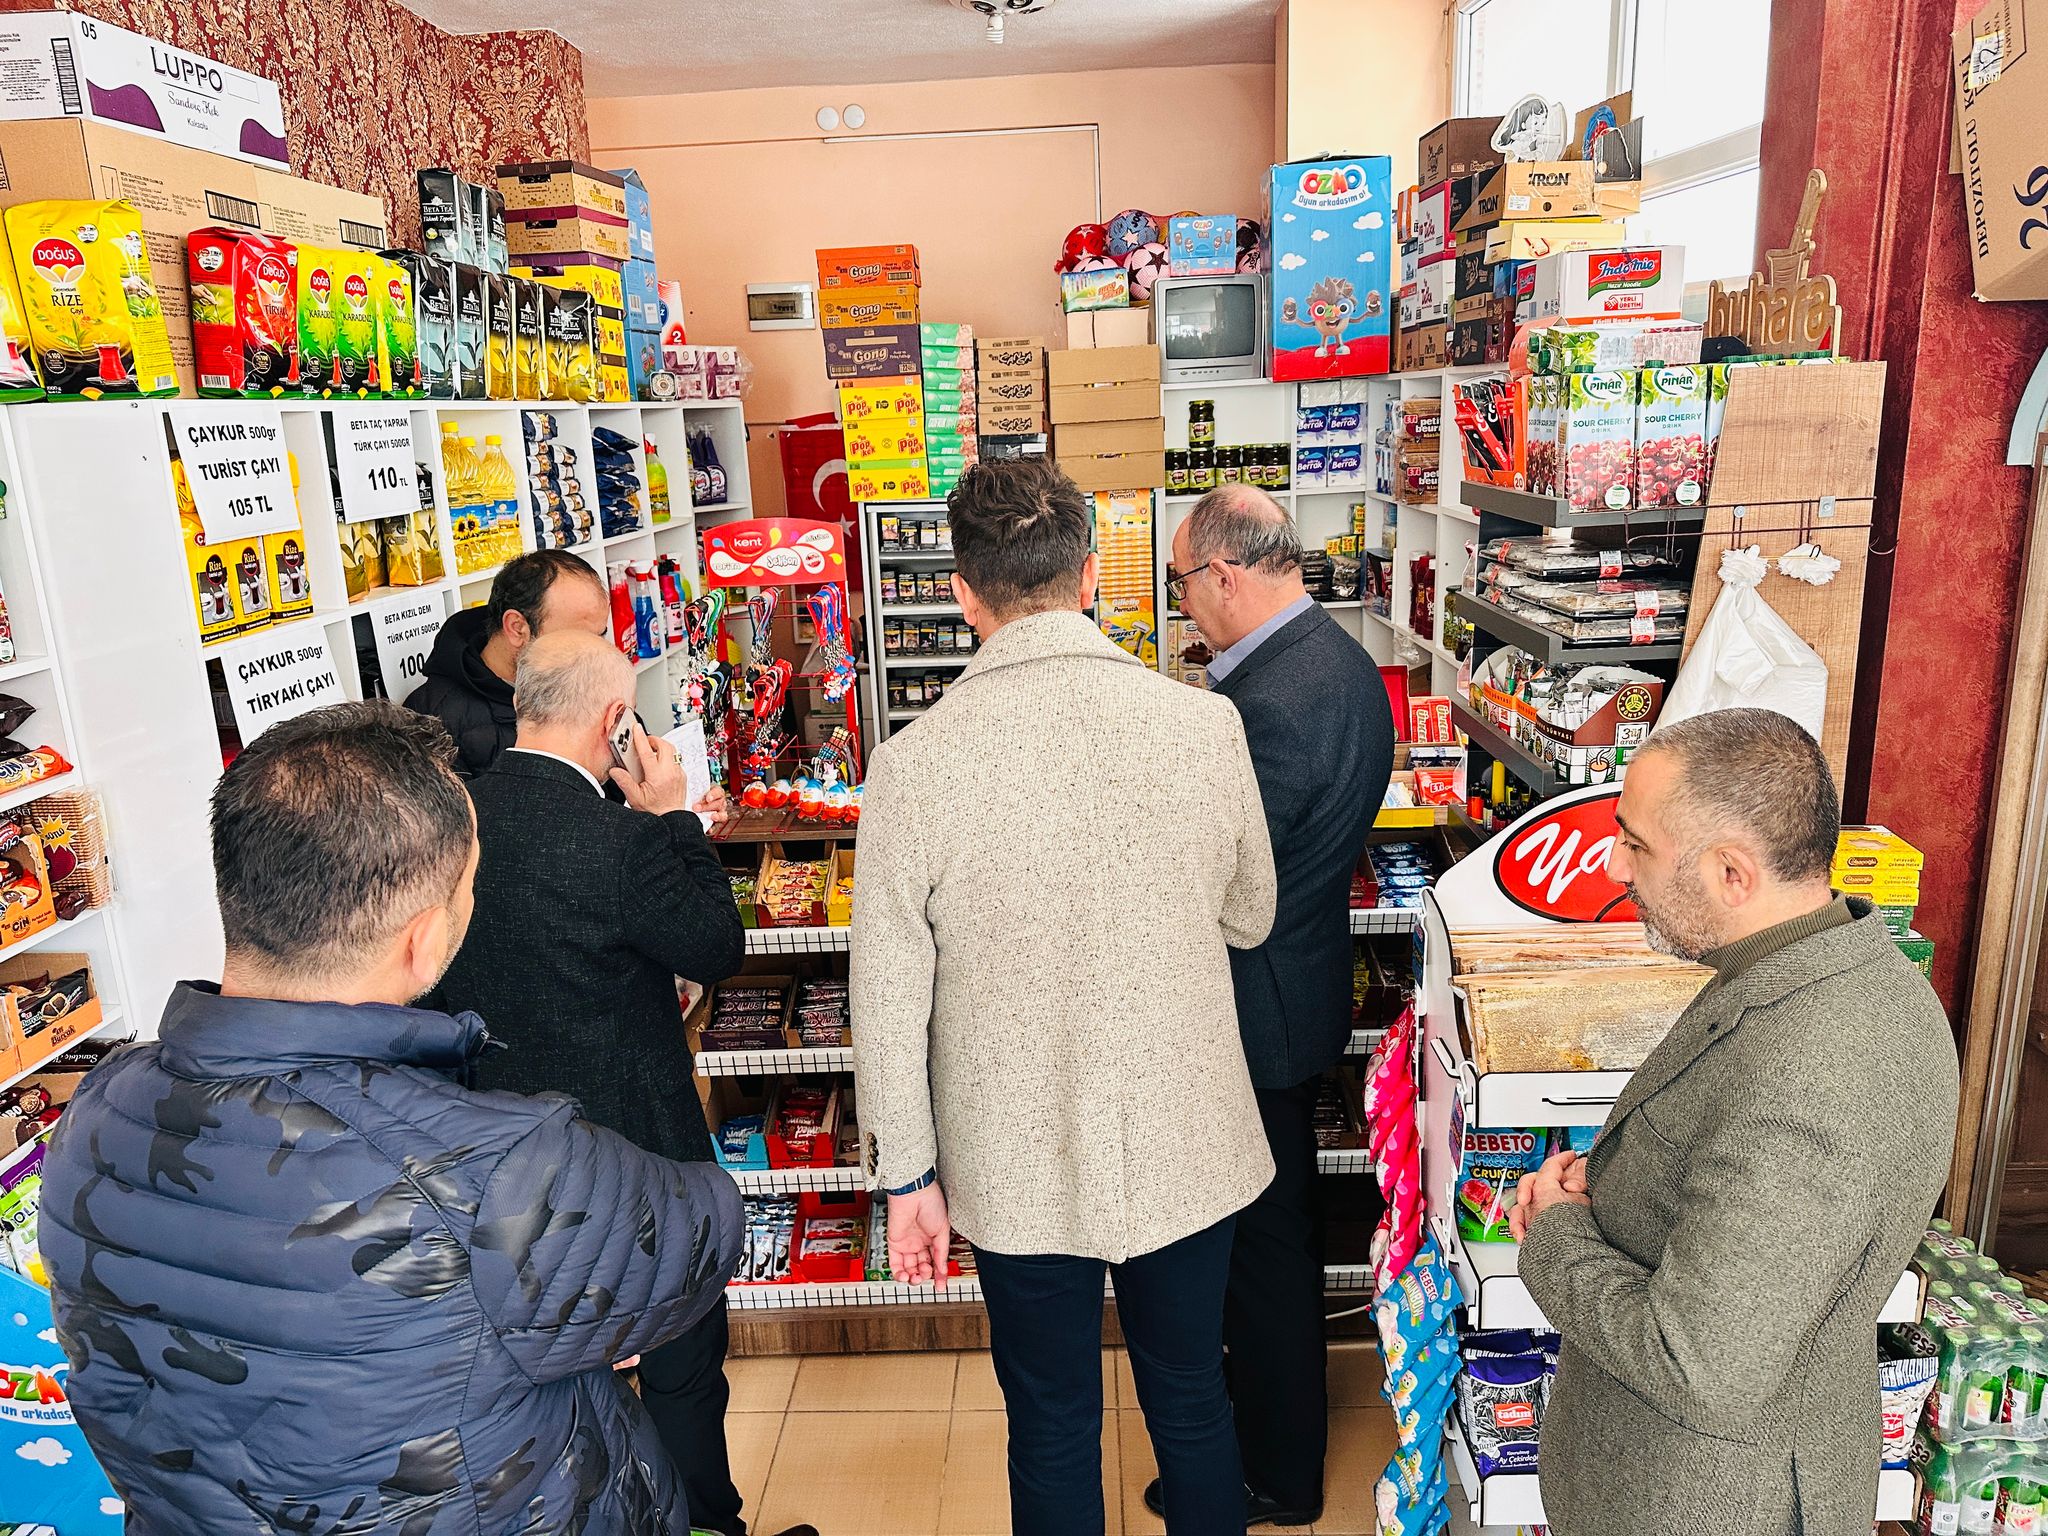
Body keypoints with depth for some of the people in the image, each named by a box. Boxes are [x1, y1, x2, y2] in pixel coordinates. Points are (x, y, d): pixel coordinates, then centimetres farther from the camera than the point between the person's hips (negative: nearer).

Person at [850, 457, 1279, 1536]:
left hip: (1017, 1165, -1)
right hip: (1186, 1149, 2)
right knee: (1193, 1406, 24)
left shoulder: (913, 764, -18)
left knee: (1052, 1428, 20)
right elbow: (1250, 917, 2)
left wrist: (906, 1173, 2)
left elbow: (889, 998, -11)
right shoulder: (1206, 726, -13)